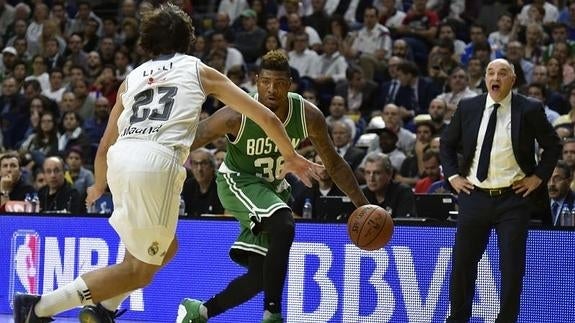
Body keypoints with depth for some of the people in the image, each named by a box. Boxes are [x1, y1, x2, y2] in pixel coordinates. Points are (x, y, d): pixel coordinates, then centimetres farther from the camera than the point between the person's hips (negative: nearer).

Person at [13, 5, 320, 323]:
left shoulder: (132, 77, 28)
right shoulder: (200, 70, 21)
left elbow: (104, 146, 32)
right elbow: (266, 117, 23)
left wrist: (98, 186, 51)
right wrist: (290, 157, 39)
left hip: (120, 157, 5)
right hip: (158, 160, -5)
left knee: (166, 248, 26)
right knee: (141, 270, 1)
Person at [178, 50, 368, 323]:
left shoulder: (309, 116, -18)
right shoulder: (237, 116, -27)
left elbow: (333, 164, -4)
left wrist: (362, 205, -8)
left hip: (272, 188, 5)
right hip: (238, 181, -5)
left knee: (261, 275, 1)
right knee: (283, 227, -33)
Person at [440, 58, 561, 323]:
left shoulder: (529, 110, -3)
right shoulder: (468, 108, 4)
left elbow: (553, 146, 7)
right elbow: (447, 143, 17)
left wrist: (538, 177, -2)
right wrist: (453, 176, 7)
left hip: (514, 198, -2)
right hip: (475, 196, 2)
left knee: (512, 266, -2)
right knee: (462, 262, 5)